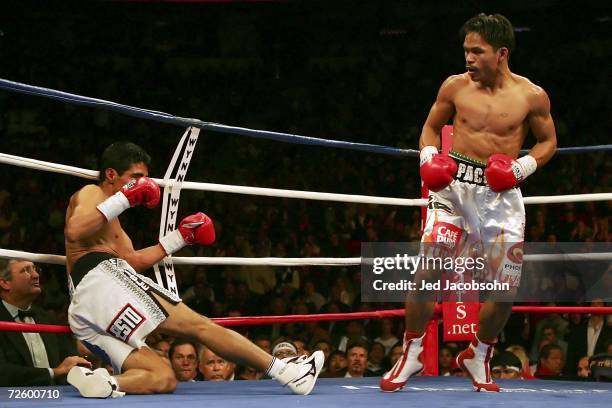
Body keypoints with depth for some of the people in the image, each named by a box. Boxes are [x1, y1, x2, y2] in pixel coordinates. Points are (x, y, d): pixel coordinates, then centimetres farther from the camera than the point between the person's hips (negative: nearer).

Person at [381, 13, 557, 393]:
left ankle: (478, 355, 23)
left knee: (507, 287, -1)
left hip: (500, 194, 0)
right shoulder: (455, 86, 1)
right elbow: (432, 127, 15)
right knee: (427, 271, -13)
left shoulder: (532, 96, -2)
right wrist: (429, 158, -4)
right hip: (454, 185, 0)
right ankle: (412, 355, 3)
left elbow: (549, 141, 10)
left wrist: (523, 166, -7)